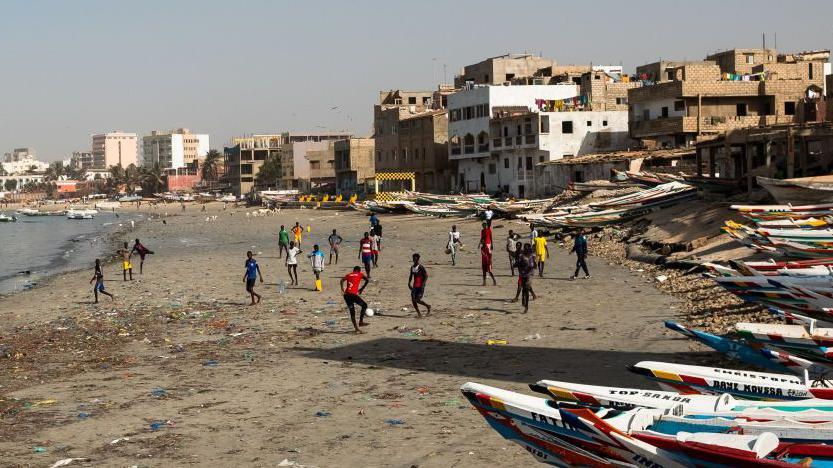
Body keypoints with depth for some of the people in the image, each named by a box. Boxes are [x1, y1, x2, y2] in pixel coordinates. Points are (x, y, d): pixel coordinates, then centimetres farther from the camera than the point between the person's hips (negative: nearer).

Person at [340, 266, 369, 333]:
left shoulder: (348, 275, 22)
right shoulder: (360, 274, 13)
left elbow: (342, 280, 7)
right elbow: (367, 280, -1)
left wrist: (342, 289, 7)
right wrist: (362, 289, 6)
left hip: (346, 295, 5)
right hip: (353, 294, -5)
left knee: (352, 312, 10)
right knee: (364, 305, 13)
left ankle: (356, 328, 7)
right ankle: (361, 322, 5)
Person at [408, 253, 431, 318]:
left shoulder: (421, 267, -12)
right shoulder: (412, 267, 10)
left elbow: (426, 276, -14)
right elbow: (411, 276, 22)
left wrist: (423, 284, -22)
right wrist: (409, 283, 12)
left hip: (420, 286, -7)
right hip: (414, 286, 7)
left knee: (417, 300, -14)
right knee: (413, 300, -3)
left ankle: (428, 306, 10)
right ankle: (418, 313, 8)